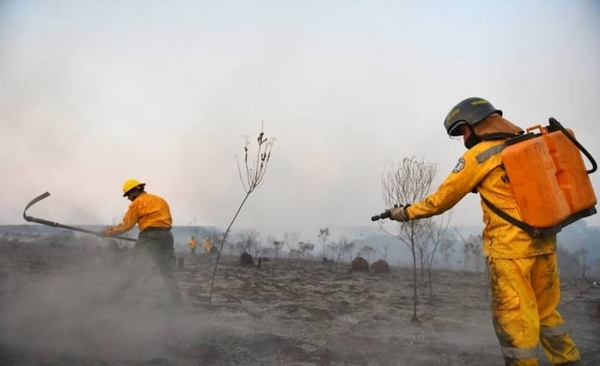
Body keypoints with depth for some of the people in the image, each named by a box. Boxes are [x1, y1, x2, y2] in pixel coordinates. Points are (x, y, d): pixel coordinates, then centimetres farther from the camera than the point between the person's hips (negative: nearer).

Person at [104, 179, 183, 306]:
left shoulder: (137, 202, 3)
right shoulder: (161, 200, 22)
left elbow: (127, 225, -1)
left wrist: (111, 231, 9)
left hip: (149, 235, -6)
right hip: (167, 235, 6)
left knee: (136, 267, 0)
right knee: (167, 271, 8)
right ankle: (177, 301, 4)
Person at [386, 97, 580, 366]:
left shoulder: (478, 155, -7)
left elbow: (442, 199, -3)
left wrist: (406, 212, 8)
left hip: (510, 245, -7)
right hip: (544, 241, 7)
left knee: (513, 316, 1)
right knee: (545, 311, 19)